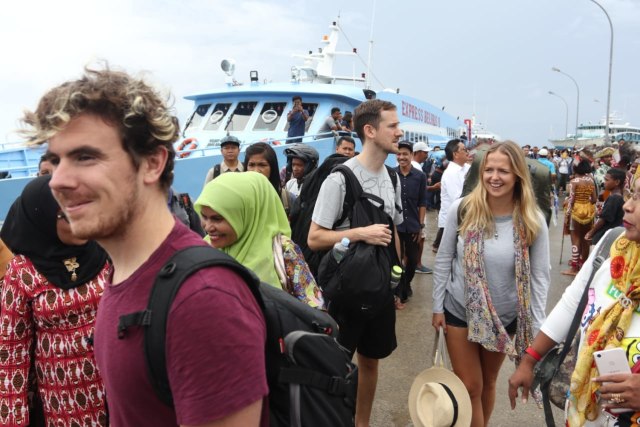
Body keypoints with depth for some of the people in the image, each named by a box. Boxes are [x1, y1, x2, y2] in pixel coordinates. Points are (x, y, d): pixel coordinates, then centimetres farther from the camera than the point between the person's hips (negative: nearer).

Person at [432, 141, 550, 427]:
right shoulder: (462, 210, -13)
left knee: (488, 383, 20)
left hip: (505, 317, 1)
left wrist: (537, 329, -6)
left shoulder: (533, 221, -12)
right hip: (459, 311, -1)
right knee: (469, 388, 7)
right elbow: (443, 260, -4)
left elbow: (540, 276, -6)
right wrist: (437, 307, -2)